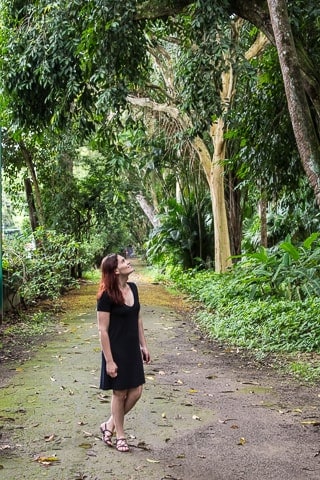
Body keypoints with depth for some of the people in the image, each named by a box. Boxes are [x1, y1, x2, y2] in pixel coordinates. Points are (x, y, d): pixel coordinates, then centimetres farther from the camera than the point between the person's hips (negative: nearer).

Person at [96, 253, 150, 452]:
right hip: (116, 351, -7)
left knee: (136, 392, 8)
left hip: (133, 349, 7)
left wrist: (144, 345, 13)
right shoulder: (107, 296, -18)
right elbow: (103, 330, -16)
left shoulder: (133, 288, 3)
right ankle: (120, 434, 27)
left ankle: (110, 425, 28)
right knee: (120, 393, 7)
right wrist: (109, 361, -17)